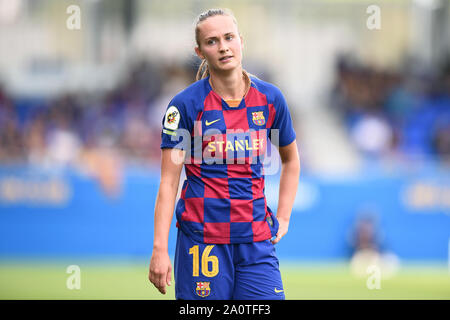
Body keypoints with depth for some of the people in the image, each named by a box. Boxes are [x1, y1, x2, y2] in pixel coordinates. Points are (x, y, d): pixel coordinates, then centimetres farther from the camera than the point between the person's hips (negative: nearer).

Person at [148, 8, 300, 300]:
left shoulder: (269, 98, 6)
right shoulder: (185, 105, -4)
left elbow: (291, 160, 22)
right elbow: (168, 182, -5)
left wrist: (283, 218, 12)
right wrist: (160, 249, -11)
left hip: (256, 239, 3)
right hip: (202, 239, -3)